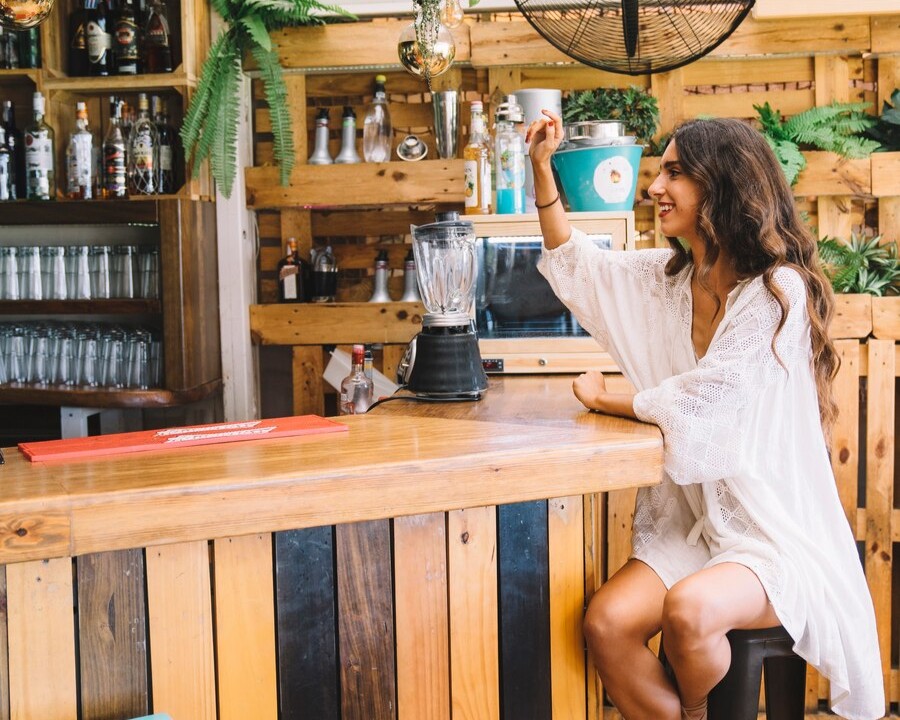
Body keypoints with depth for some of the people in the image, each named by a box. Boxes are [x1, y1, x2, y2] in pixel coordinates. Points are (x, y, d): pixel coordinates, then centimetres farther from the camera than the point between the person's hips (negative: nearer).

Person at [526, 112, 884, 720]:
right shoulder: (666, 277, 7)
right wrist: (542, 167, 10)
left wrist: (607, 402, 0)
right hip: (693, 521, 6)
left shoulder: (779, 291, -15)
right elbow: (574, 264, 20)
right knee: (606, 623, -20)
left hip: (773, 532, -5)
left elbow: (701, 402, -16)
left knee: (689, 610, -32)